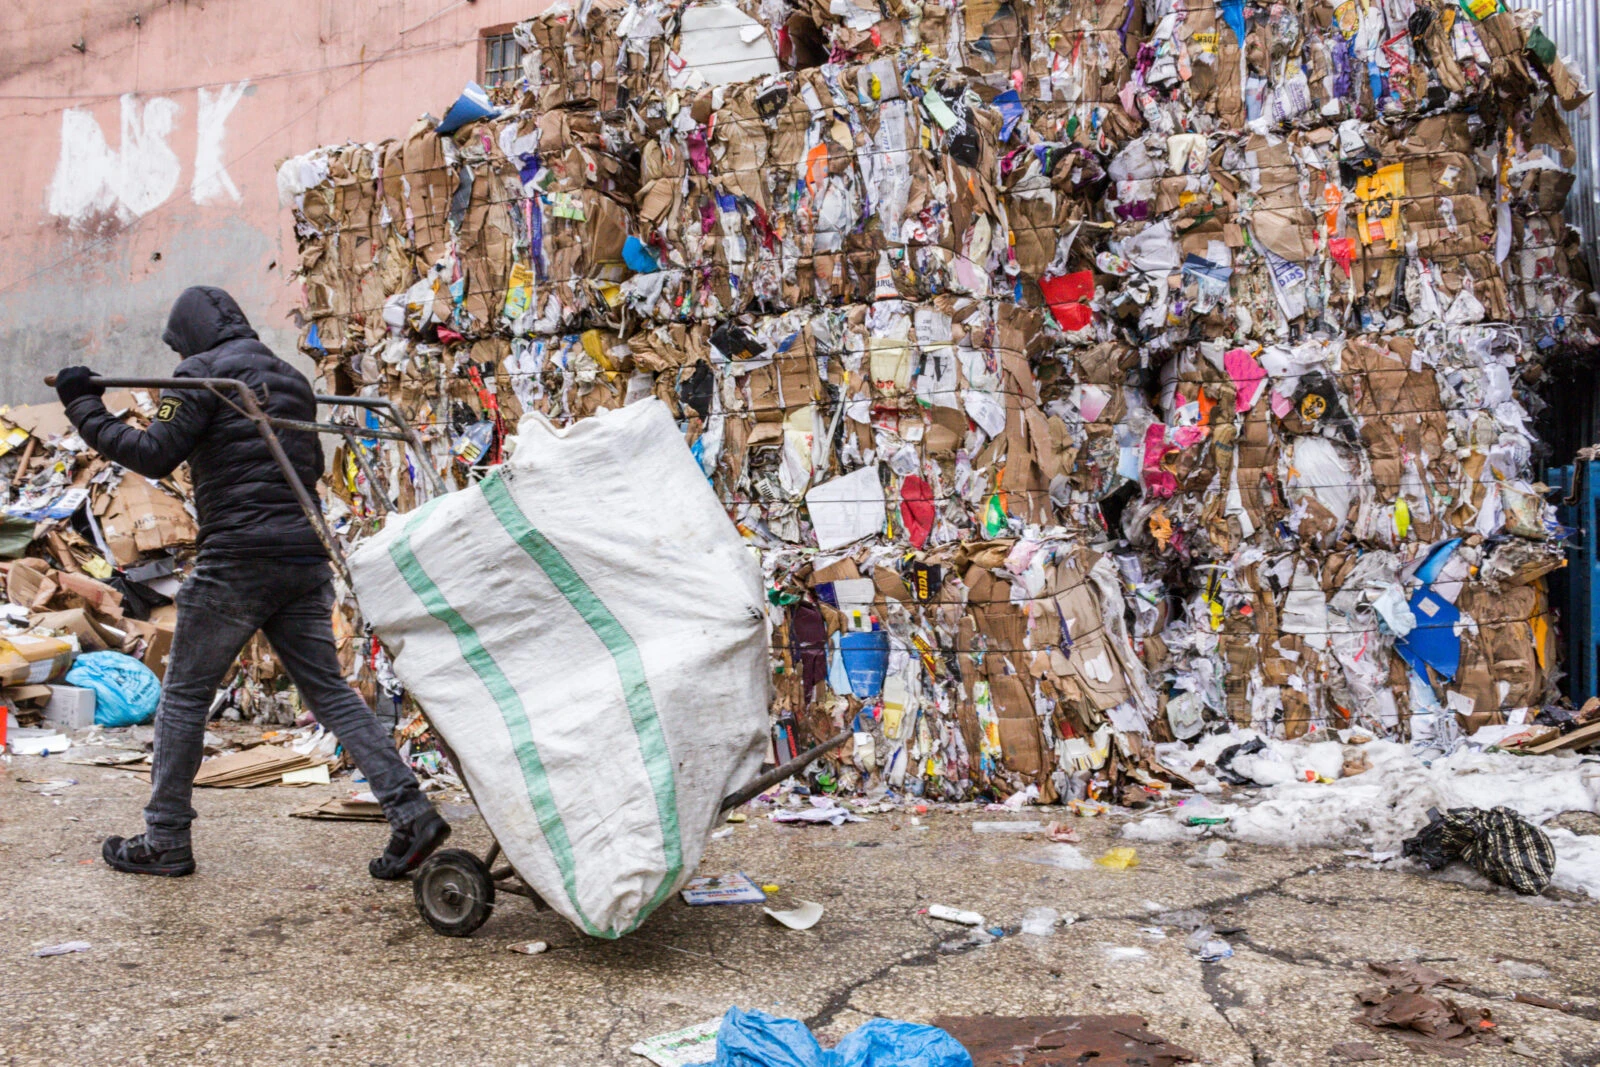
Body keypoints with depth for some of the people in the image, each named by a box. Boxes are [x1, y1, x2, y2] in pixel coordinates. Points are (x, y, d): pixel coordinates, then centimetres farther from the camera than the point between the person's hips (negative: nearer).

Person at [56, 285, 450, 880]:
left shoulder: (204, 373, -2)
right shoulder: (291, 379, 20)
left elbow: (155, 455, -8)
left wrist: (84, 408, 1)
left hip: (238, 558, -6)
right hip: (305, 559, 7)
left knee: (184, 693, 7)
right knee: (329, 691, 7)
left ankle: (165, 841, 14)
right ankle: (411, 814, -3)